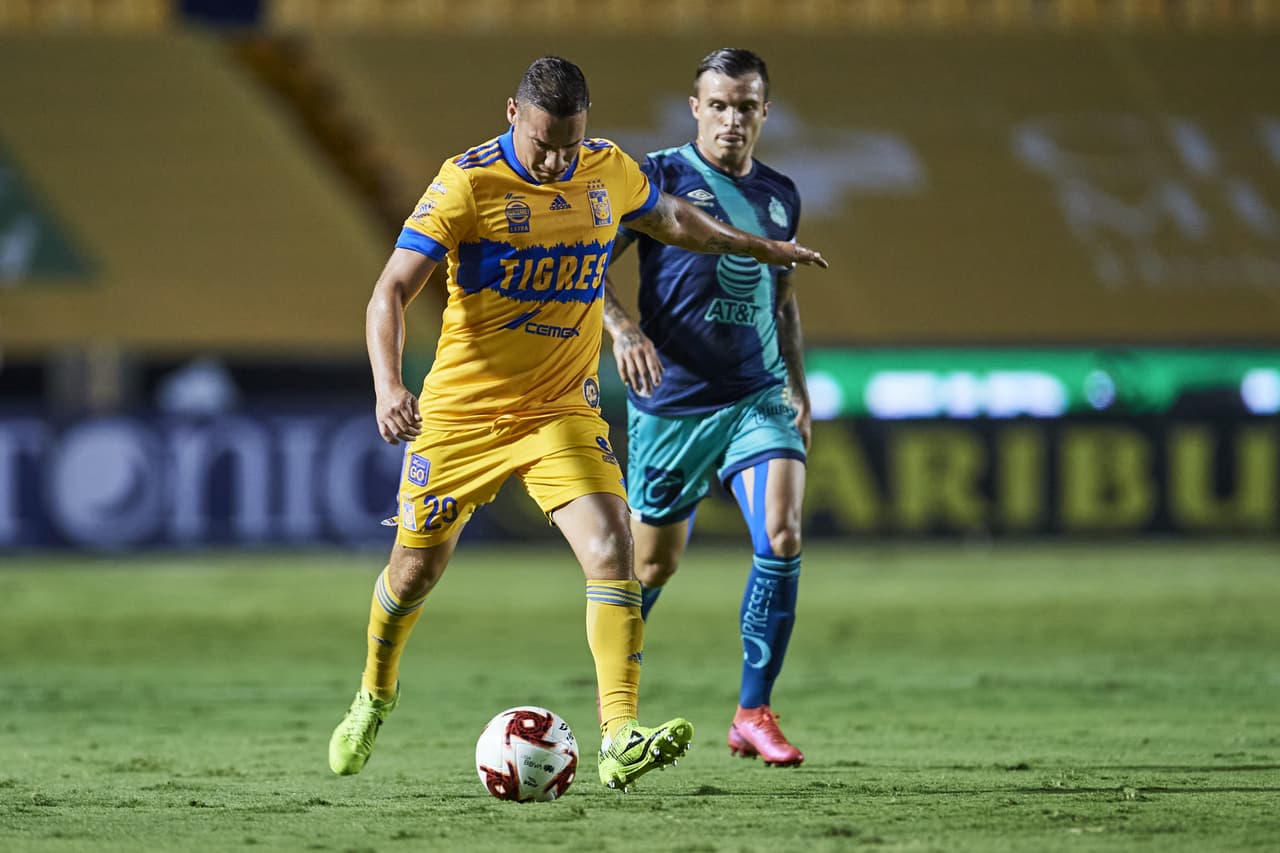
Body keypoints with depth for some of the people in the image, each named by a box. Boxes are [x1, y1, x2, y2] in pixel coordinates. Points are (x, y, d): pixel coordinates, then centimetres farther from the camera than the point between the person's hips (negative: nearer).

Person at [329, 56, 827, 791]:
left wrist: (761, 248, 34)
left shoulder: (610, 171, -1)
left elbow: (671, 219, 23)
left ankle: (620, 740, -25)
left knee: (612, 552, -19)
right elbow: (392, 291, -20)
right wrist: (389, 385, -36)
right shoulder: (468, 183, -16)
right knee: (417, 568, 11)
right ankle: (375, 696, 41)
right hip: (461, 412, -2)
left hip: (563, 413, 2)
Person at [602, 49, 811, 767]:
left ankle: (754, 714, -11)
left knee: (783, 535, -18)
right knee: (655, 561, 8)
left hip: (758, 397, 3)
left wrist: (798, 386, 15)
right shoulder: (660, 178, -5)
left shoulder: (779, 195, 10)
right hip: (672, 402, -3)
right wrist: (621, 326, -25)